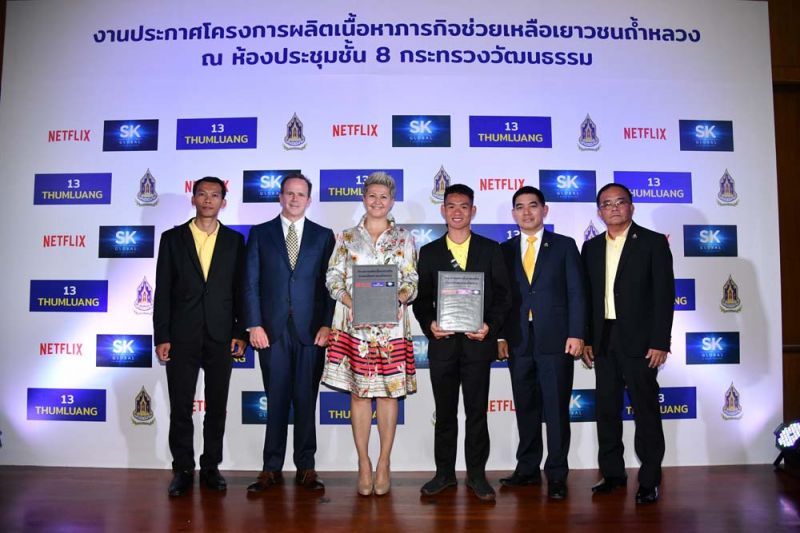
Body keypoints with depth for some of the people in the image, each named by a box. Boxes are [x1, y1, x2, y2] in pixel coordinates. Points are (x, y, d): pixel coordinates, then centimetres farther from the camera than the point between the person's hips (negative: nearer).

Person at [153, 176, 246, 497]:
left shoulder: (235, 240, 7)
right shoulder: (172, 238, 6)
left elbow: (240, 289, 6)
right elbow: (162, 290, 3)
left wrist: (240, 333, -1)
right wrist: (161, 336, -3)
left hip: (220, 337, 1)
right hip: (182, 337, 0)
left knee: (217, 407, 8)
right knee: (180, 407, 5)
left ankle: (211, 467, 21)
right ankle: (183, 470, 19)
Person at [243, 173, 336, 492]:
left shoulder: (323, 236, 9)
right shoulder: (260, 234, 9)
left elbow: (330, 284, 5)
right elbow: (250, 283, 4)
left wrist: (327, 325, -4)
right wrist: (254, 325, -5)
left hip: (311, 331, 0)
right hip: (272, 330, 0)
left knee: (306, 401, 6)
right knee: (276, 401, 5)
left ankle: (306, 467, 16)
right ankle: (272, 468, 15)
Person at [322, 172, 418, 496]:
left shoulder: (404, 239, 10)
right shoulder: (346, 238, 11)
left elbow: (411, 281, 5)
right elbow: (333, 277, 6)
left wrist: (398, 298, -16)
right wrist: (348, 300, -12)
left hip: (391, 326, 0)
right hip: (354, 325, 1)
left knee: (389, 393, 2)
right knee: (358, 393, 3)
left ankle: (383, 464, 13)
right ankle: (364, 464, 14)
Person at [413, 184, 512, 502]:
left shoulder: (490, 250, 6)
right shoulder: (429, 252, 9)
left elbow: (503, 296, 3)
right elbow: (421, 299, 7)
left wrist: (490, 326, -11)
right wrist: (429, 324, -11)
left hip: (478, 342, -1)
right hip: (442, 343, 1)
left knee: (477, 412, 6)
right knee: (444, 413, 10)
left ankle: (476, 475, 20)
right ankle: (444, 473, 23)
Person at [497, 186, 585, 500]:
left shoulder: (564, 246, 5)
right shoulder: (505, 250, 11)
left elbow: (576, 293, 0)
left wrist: (576, 334, -8)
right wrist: (500, 336, 1)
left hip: (555, 341, -2)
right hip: (518, 342, 3)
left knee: (556, 409, 1)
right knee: (525, 408, 10)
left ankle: (556, 475, 12)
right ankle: (527, 469, 22)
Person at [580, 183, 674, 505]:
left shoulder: (653, 242, -1)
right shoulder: (591, 247, 11)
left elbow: (664, 294, -6)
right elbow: (586, 296, 11)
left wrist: (660, 342, -13)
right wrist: (586, 339, 5)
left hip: (638, 341, -4)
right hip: (603, 341, 4)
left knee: (646, 411, 2)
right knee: (607, 410, 10)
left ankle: (650, 479, 13)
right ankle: (613, 473, 22)